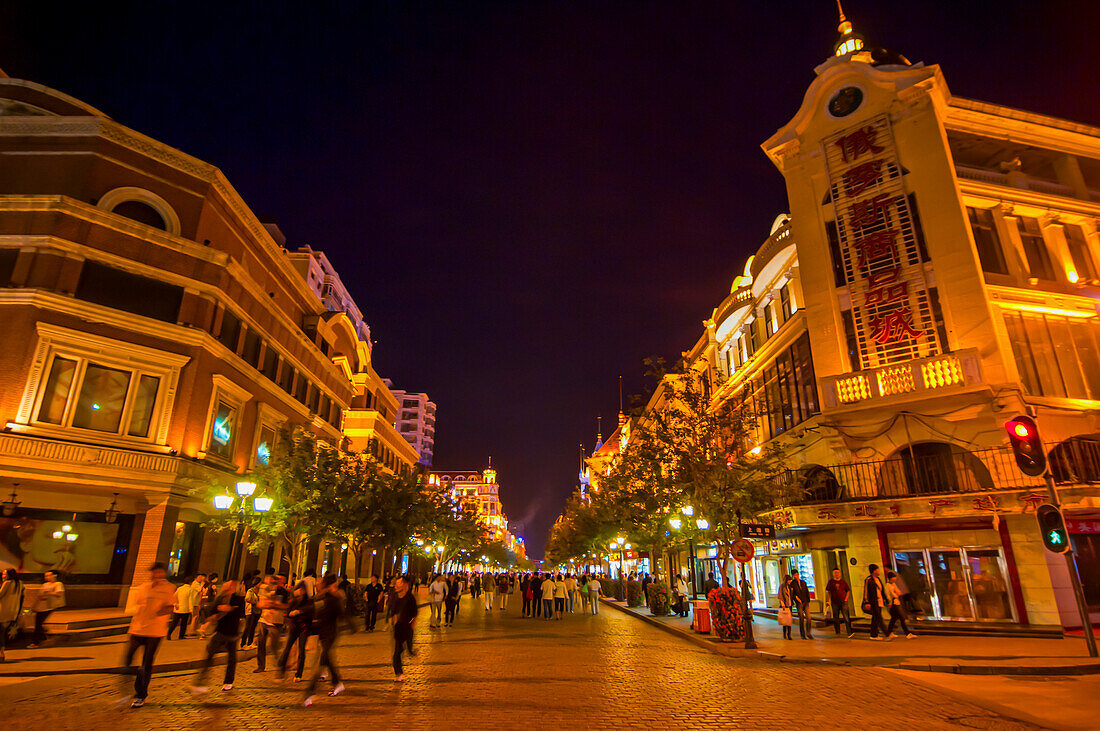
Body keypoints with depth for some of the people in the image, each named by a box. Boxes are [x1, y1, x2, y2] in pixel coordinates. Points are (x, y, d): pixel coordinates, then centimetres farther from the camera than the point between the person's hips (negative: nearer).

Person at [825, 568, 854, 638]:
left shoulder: (843, 582, 6)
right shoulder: (831, 582, 5)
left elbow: (848, 591, 13)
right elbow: (827, 592, 8)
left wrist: (845, 599, 1)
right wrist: (827, 601, 3)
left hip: (843, 602, 0)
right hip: (835, 603, 0)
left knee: (847, 618, -11)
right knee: (836, 618, 7)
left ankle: (850, 633, -15)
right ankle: (838, 632, 20)